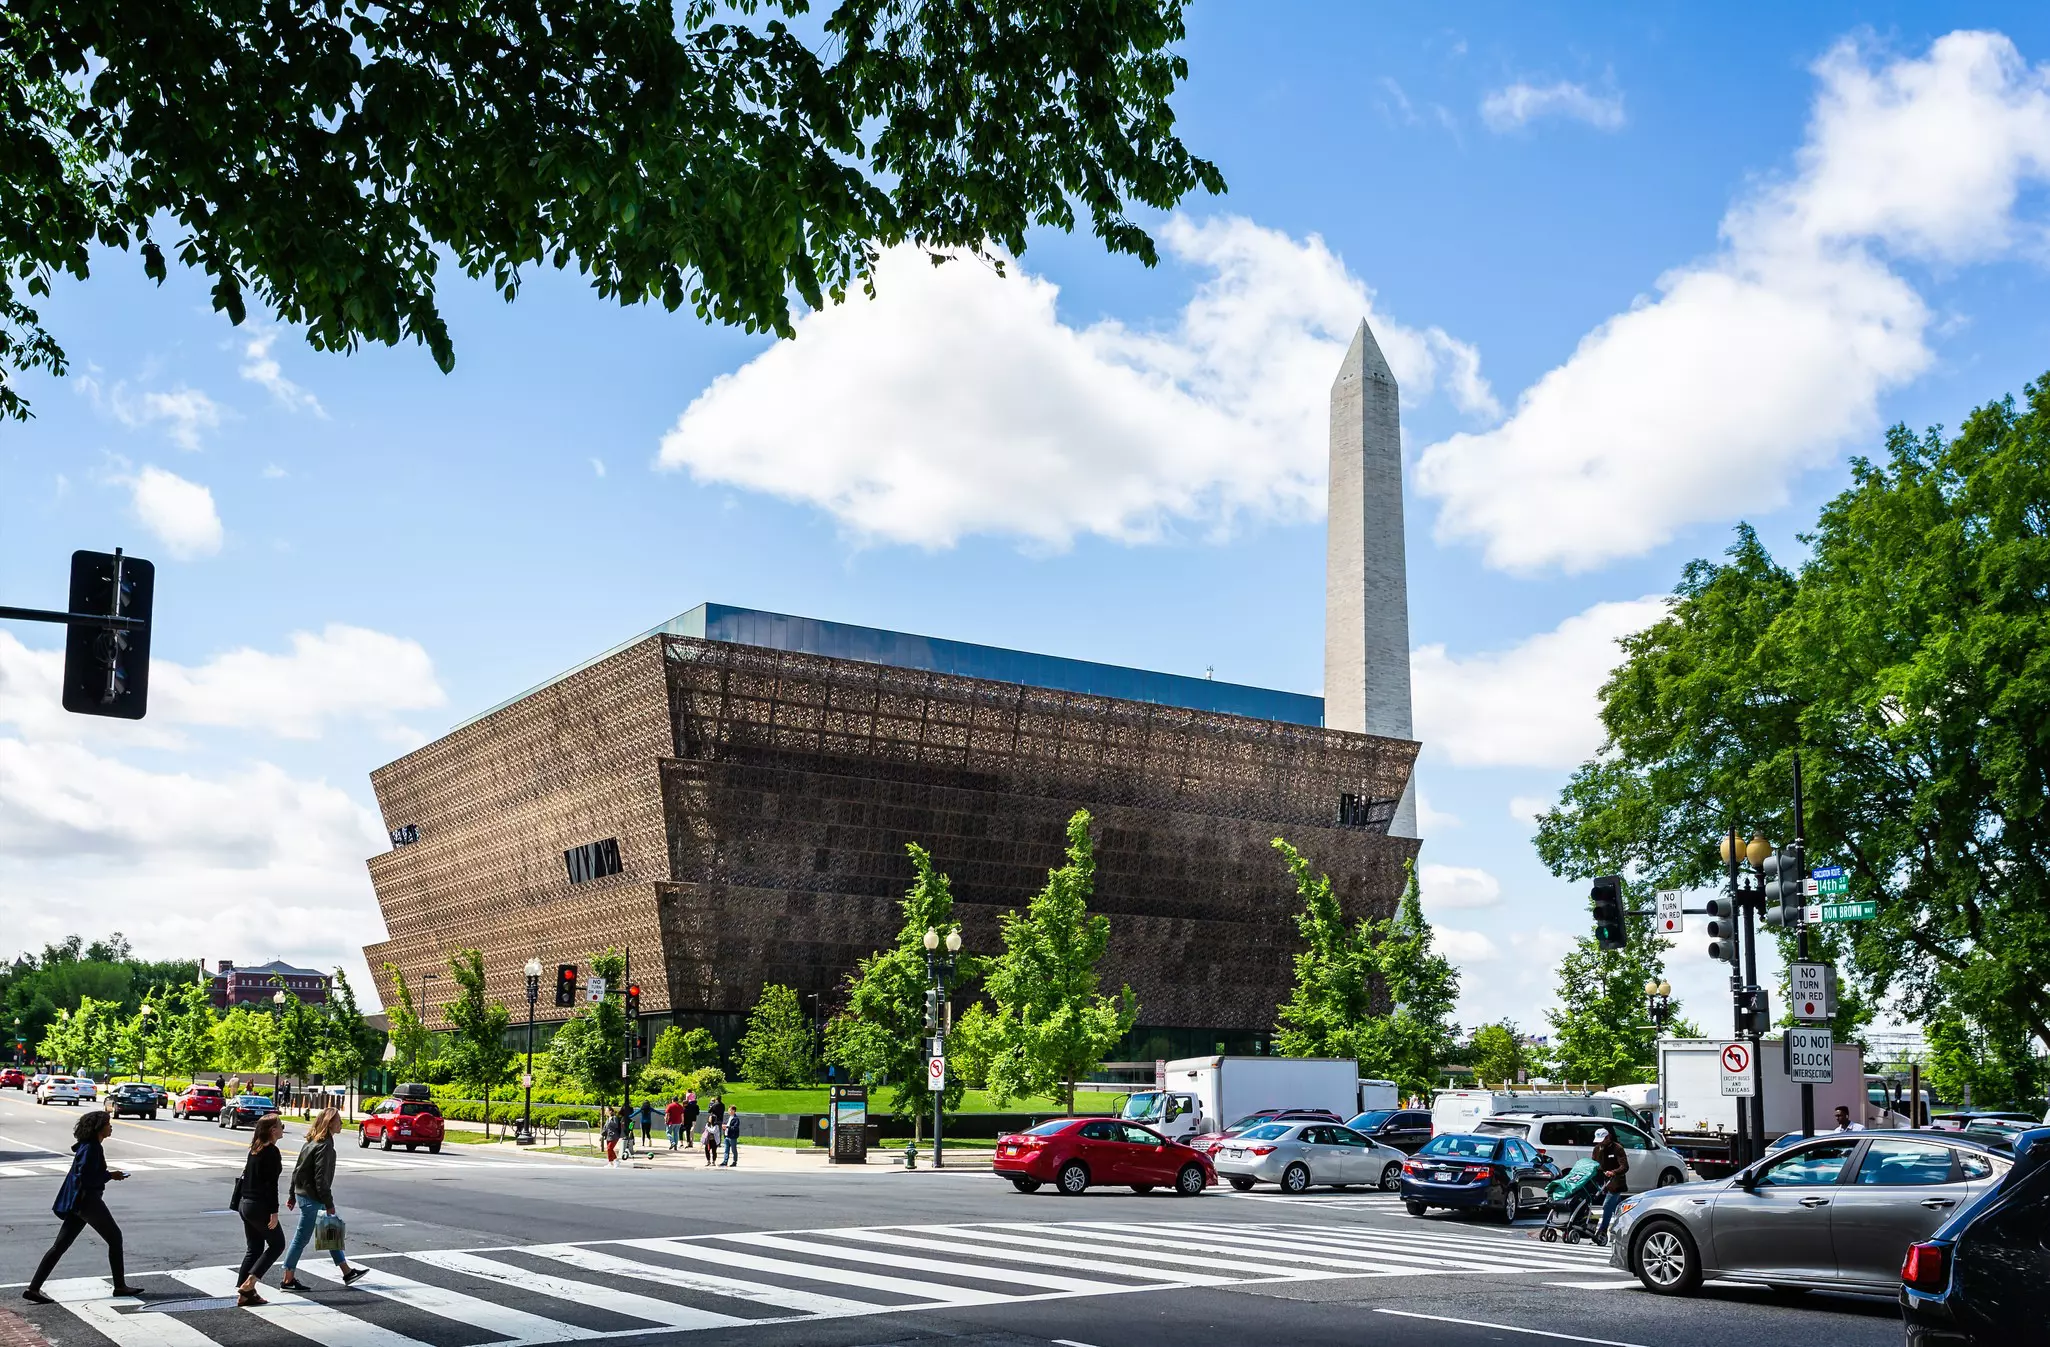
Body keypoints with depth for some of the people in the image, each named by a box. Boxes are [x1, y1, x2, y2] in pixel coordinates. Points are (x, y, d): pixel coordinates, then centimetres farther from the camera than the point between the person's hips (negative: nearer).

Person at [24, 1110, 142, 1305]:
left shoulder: (91, 1146, 14)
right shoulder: (91, 1148, -17)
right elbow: (85, 1178, -22)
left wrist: (110, 1174, 9)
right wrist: (110, 1176, -13)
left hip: (78, 1201, 10)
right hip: (87, 1200, -10)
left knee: (60, 1245, 8)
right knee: (114, 1237, 1)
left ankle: (34, 1288, 5)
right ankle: (120, 1286, 7)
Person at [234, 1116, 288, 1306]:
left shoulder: (255, 1149, 11)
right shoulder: (272, 1152, -16)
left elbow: (245, 1176, 16)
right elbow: (271, 1184, -19)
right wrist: (274, 1212, -18)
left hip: (246, 1204, 9)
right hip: (260, 1206, -9)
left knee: (254, 1248, 13)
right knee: (277, 1244, 6)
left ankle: (245, 1293, 11)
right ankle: (249, 1282, -4)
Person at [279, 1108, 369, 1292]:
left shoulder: (312, 1142, 10)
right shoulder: (324, 1146, -19)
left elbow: (297, 1169, 15)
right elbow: (321, 1178, -22)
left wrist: (292, 1195, 20)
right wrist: (329, 1204, -17)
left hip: (303, 1193, 10)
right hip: (312, 1199, -10)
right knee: (302, 1237, 0)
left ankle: (347, 1272, 21)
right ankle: (288, 1280, 9)